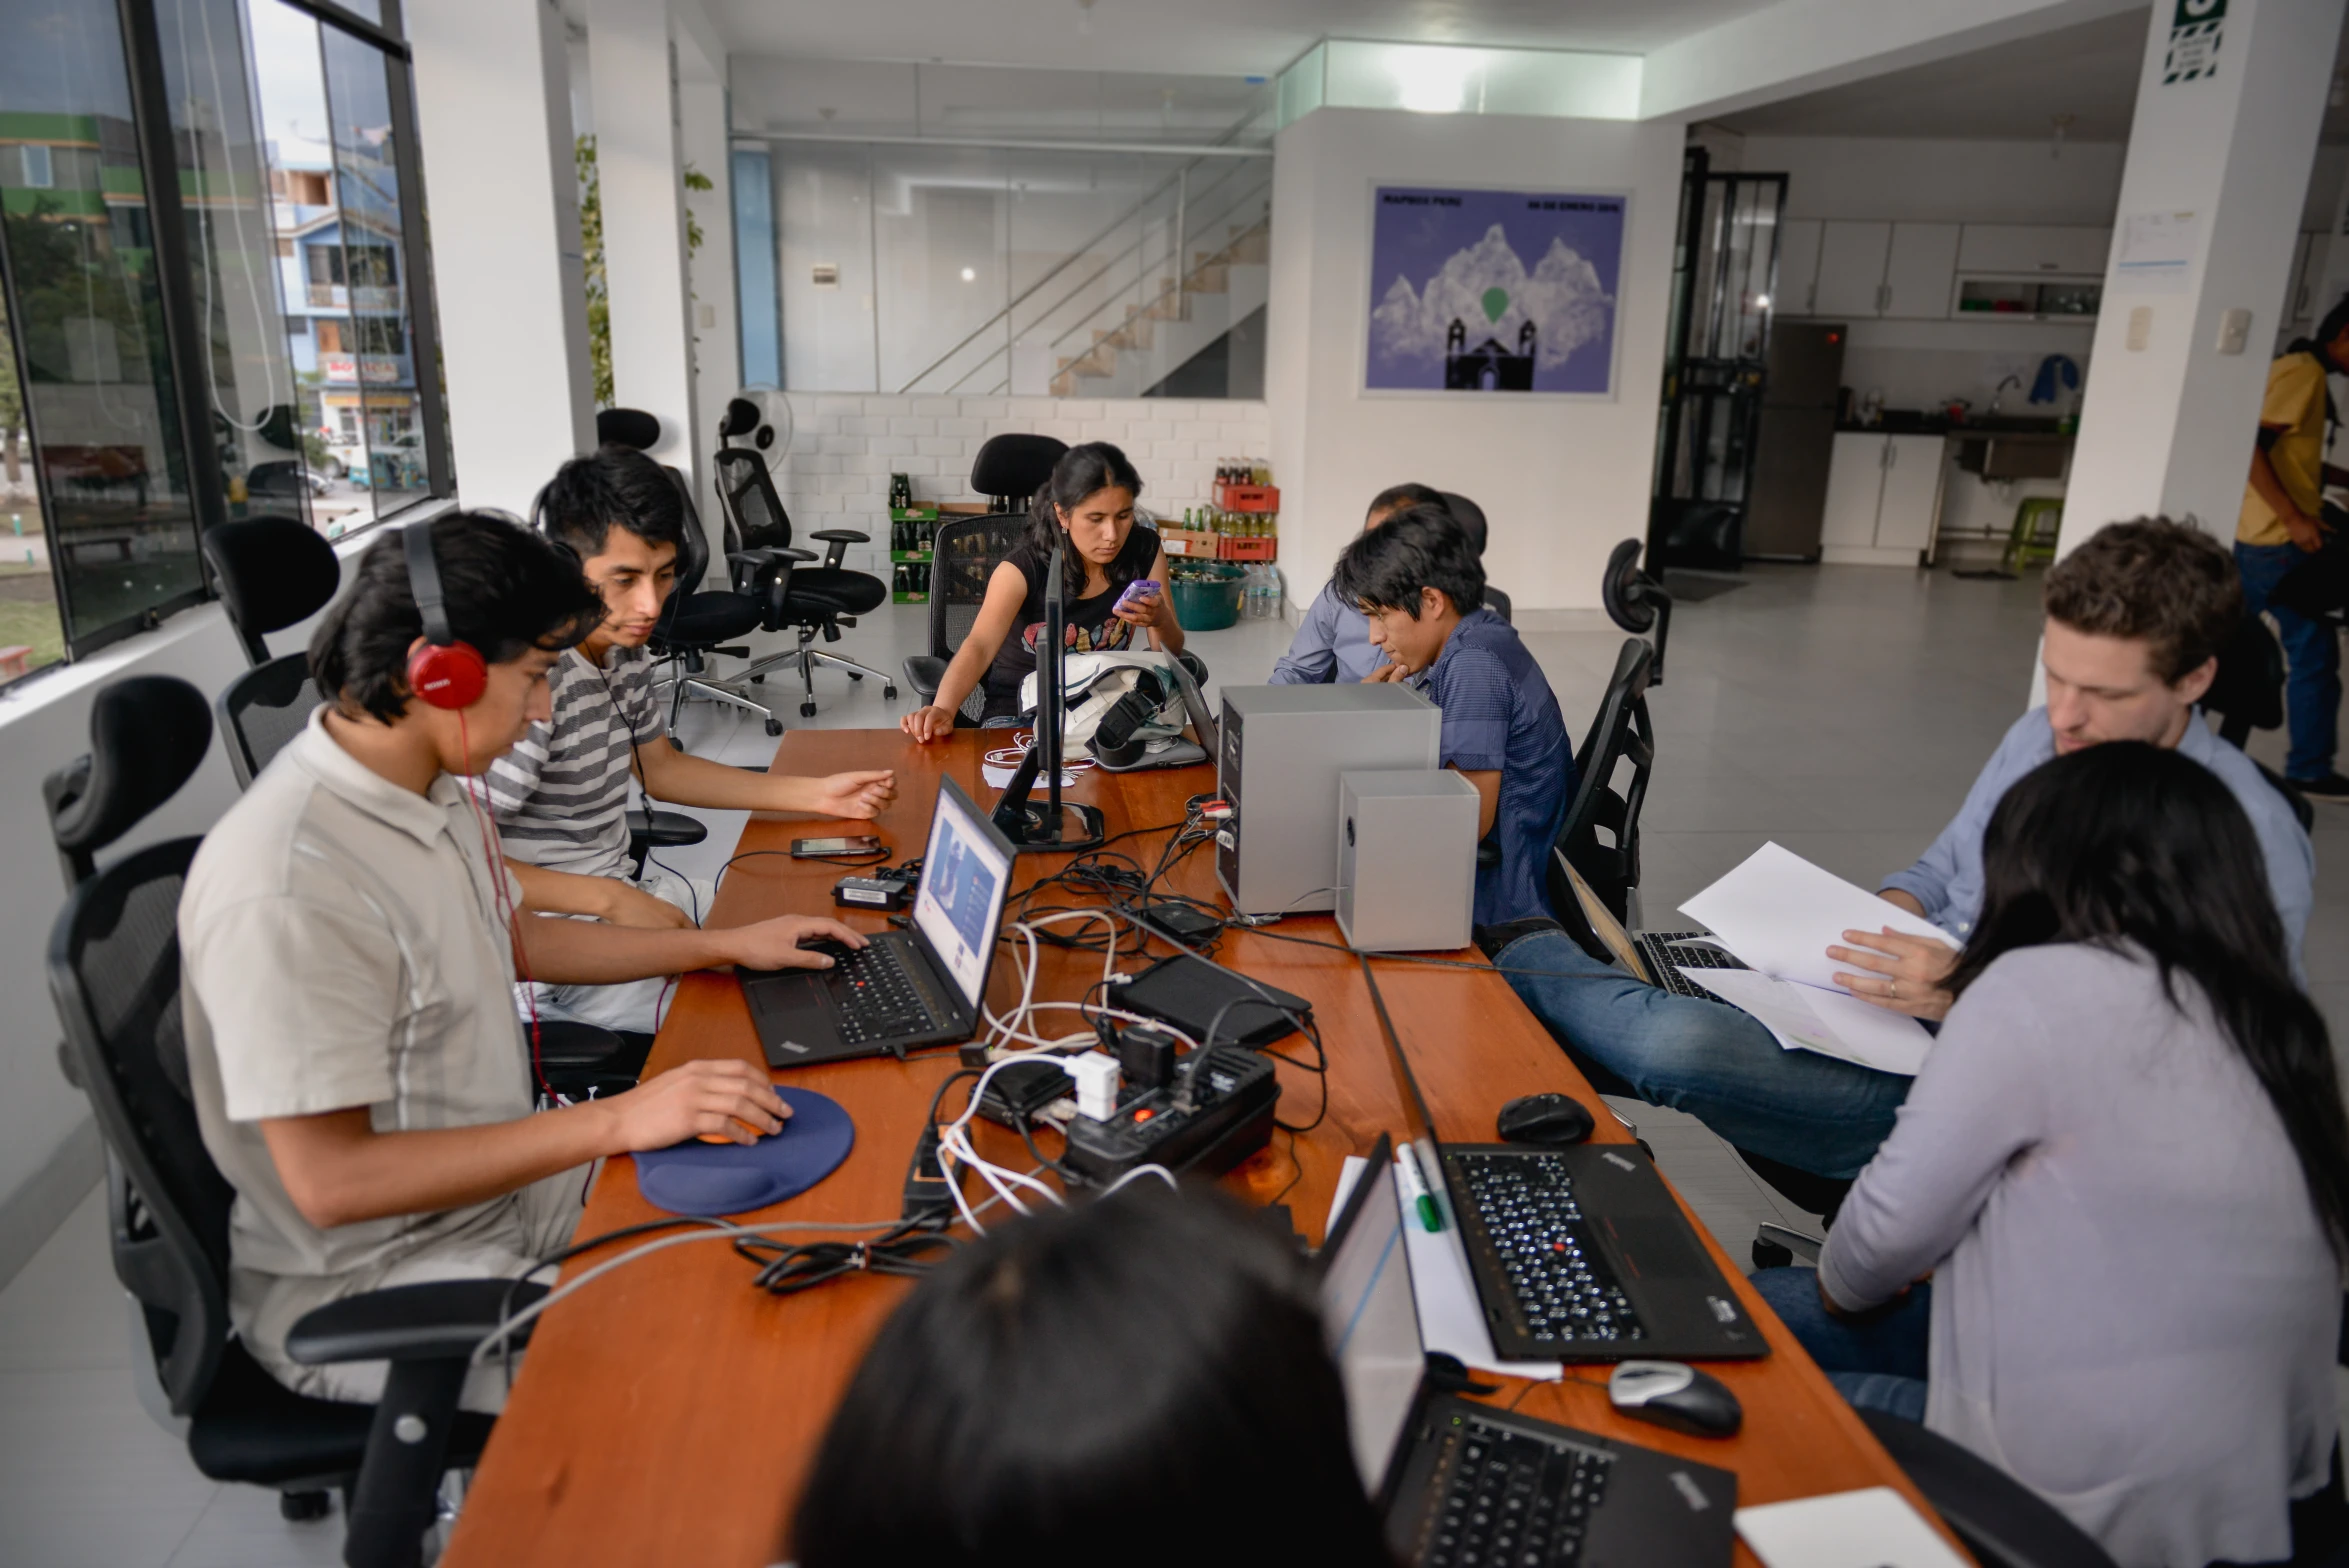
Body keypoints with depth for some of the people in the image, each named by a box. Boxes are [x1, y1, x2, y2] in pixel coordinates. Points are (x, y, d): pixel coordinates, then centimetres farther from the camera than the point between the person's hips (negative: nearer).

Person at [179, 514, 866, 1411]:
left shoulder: (441, 787, 1)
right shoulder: (287, 892, -29)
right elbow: (331, 1182, -27)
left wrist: (730, 946, 16)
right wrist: (616, 1121, -28)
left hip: (494, 1178, 9)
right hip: (359, 1284, -9)